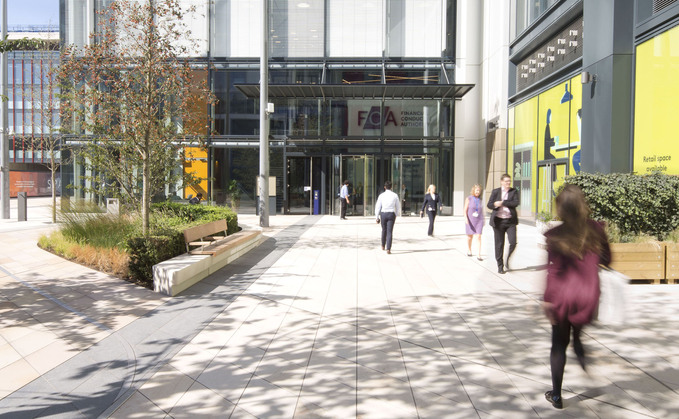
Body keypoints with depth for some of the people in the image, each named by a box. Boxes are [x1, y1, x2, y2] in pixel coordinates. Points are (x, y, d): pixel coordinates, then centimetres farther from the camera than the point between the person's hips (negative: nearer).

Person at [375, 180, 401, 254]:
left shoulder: (381, 195, -3)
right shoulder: (395, 195, -1)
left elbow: (378, 207, -1)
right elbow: (398, 207, 7)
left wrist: (377, 217, 7)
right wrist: (397, 215, 22)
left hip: (383, 214, 1)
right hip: (391, 214, -1)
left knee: (384, 230, 20)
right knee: (389, 232, -1)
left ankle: (383, 246, 36)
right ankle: (388, 249, -10)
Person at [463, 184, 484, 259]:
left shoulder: (480, 199, 5)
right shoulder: (469, 199, -4)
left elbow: (481, 210, 15)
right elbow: (465, 210, -6)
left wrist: (483, 220, 16)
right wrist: (466, 218, -19)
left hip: (479, 220, 1)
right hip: (470, 220, -1)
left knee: (478, 237, -9)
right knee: (470, 236, 13)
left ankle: (478, 254, -9)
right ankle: (469, 250, 36)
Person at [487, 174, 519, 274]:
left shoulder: (514, 191, 5)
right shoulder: (495, 191, 7)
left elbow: (516, 203, -10)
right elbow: (489, 205, 4)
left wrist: (502, 203, -16)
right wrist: (495, 205, -18)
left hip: (510, 221, 0)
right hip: (498, 221, 0)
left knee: (513, 242, -10)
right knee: (499, 244, 3)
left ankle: (507, 260, 16)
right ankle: (500, 266, 15)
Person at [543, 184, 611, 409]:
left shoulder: (555, 235, -13)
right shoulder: (595, 229, -3)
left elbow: (554, 271, -15)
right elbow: (606, 259, 8)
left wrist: (548, 300, -9)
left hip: (563, 296, -3)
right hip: (588, 296, 3)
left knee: (559, 345, 12)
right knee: (577, 332, 30)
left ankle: (556, 395, 21)